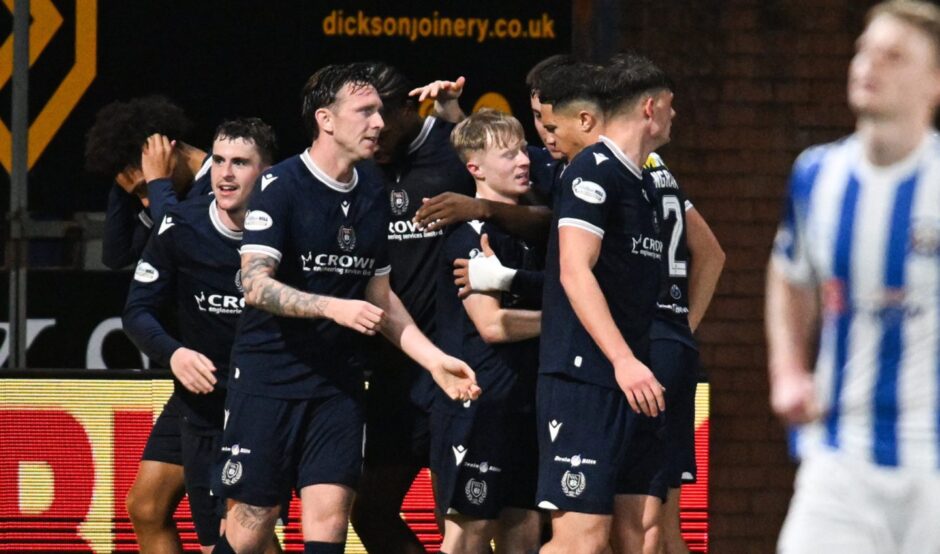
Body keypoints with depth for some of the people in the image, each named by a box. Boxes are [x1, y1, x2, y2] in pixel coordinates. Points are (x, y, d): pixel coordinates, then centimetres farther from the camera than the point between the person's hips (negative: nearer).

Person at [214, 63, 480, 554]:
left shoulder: (372, 197, 10)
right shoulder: (280, 186, -10)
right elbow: (256, 285, -19)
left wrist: (433, 358, 9)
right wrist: (334, 308, -30)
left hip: (336, 383, 5)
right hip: (268, 378, -5)